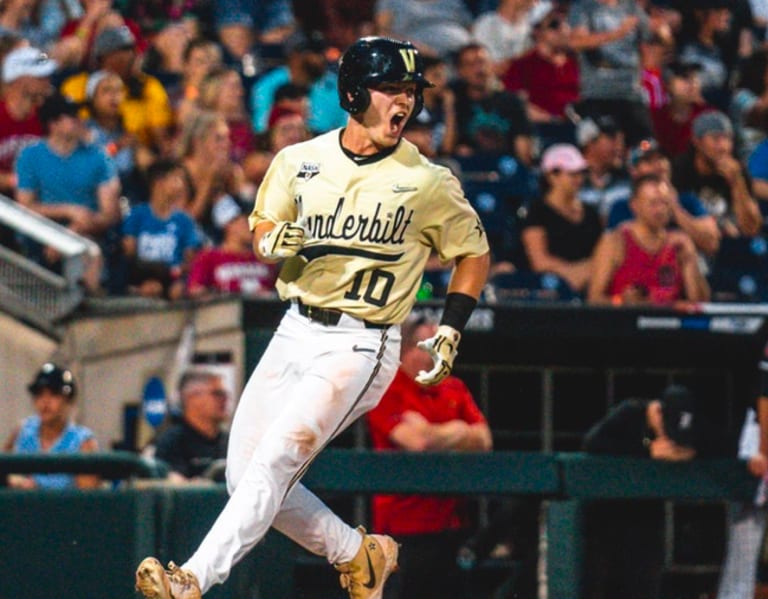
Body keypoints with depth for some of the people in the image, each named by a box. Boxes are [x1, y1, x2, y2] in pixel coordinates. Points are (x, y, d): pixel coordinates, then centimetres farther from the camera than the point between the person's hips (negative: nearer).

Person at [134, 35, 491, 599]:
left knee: (273, 463, -20)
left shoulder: (428, 183, -5)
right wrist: (274, 241, -12)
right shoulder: (300, 161, 4)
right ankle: (358, 554, 20)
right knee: (245, 474, 3)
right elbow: (261, 231, 14)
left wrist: (450, 332, -3)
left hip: (359, 347, -6)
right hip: (296, 333, 6)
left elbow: (475, 252, 7)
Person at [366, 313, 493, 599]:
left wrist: (438, 436, -10)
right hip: (406, 522, -7)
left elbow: (482, 441, 5)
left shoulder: (454, 388, 14)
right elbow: (417, 440, -21)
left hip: (452, 519, 7)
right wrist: (458, 432, -2)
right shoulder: (388, 392, -7)